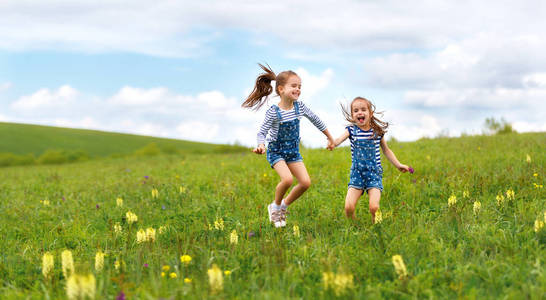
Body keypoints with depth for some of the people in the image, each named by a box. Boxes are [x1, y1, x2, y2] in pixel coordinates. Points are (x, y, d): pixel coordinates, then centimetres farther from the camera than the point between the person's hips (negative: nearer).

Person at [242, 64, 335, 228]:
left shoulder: (299, 106, -5)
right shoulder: (273, 112, -19)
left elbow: (315, 120, 10)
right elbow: (262, 132, -16)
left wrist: (330, 138, 19)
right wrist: (261, 145, -38)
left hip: (293, 151, 5)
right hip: (276, 152, -5)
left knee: (305, 182, -7)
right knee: (287, 179, -27)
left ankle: (284, 205, 16)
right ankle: (276, 206, 1)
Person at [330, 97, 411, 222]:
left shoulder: (378, 131, 2)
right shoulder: (351, 130, -1)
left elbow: (386, 150, 17)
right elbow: (340, 139, -22)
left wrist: (398, 165, 13)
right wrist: (333, 143, -44)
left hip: (374, 173, 0)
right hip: (357, 173, 0)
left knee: (374, 207, -17)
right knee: (348, 207, -12)